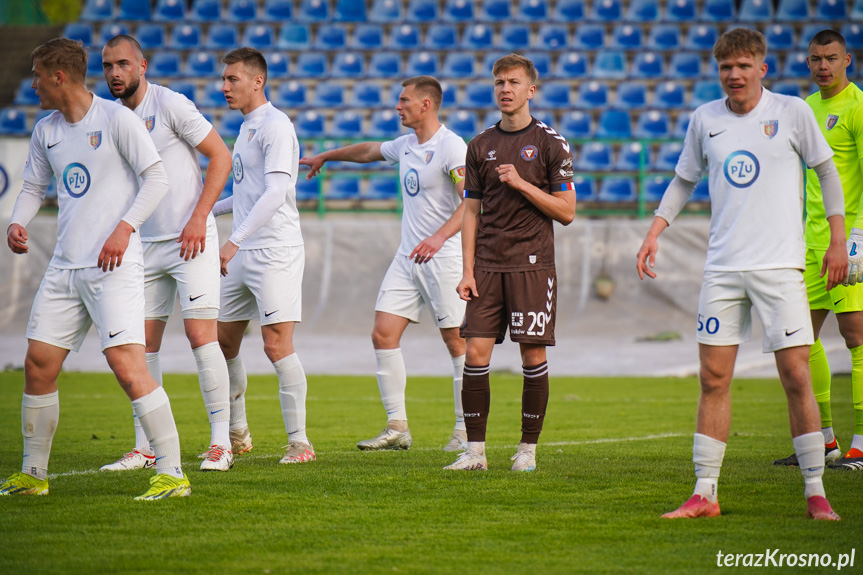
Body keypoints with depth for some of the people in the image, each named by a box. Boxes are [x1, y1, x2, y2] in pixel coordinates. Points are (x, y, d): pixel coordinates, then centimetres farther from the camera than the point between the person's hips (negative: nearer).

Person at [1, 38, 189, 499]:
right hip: (64, 267, 7)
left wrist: (124, 228, -19)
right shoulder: (45, 131, 12)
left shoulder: (116, 119, -8)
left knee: (127, 365, -17)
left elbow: (157, 179, -8)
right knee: (38, 365, 6)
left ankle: (171, 473, -13)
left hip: (114, 267, -7)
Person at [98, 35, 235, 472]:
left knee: (201, 335, -11)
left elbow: (221, 157, -8)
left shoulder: (170, 105, -9)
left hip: (191, 240, -6)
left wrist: (199, 218, -15)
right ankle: (144, 448, 9)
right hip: (145, 245, 6)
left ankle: (221, 441, -4)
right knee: (143, 343, 3)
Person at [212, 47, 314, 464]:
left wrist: (234, 240, -30)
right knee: (223, 342, 11)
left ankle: (299, 442, -6)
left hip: (275, 252, -9)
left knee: (277, 345, -12)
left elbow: (275, 193, -23)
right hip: (243, 255, 9)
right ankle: (237, 434, 25)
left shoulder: (275, 126, -12)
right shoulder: (246, 128, 17)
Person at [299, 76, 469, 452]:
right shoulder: (405, 146, 13)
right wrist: (324, 157, 48)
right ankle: (397, 428, 2)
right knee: (383, 334, -1)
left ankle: (465, 430, 4)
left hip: (444, 258, -8)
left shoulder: (451, 147, -13)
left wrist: (439, 237, -36)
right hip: (407, 256, 8)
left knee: (457, 341, -5)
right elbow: (368, 151, 34)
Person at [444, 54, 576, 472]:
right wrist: (468, 271, 4)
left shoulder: (550, 144, 1)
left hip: (532, 264, -3)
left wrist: (522, 184, -12)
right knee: (475, 353, -4)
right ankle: (475, 450, 2)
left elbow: (566, 211, -1)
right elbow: (472, 211, 12)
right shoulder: (481, 146, 11)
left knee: (533, 356, -1)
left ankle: (528, 449, 8)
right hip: (488, 265, 3)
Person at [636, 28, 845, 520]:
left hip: (780, 266, -3)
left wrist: (838, 240, 4)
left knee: (797, 376, -7)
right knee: (714, 379, 0)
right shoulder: (705, 119, 8)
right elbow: (684, 181, 21)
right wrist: (654, 234, 13)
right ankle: (705, 494, 5)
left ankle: (816, 493, 2)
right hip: (723, 267, 3)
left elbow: (827, 172, 9)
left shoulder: (792, 112, 0)